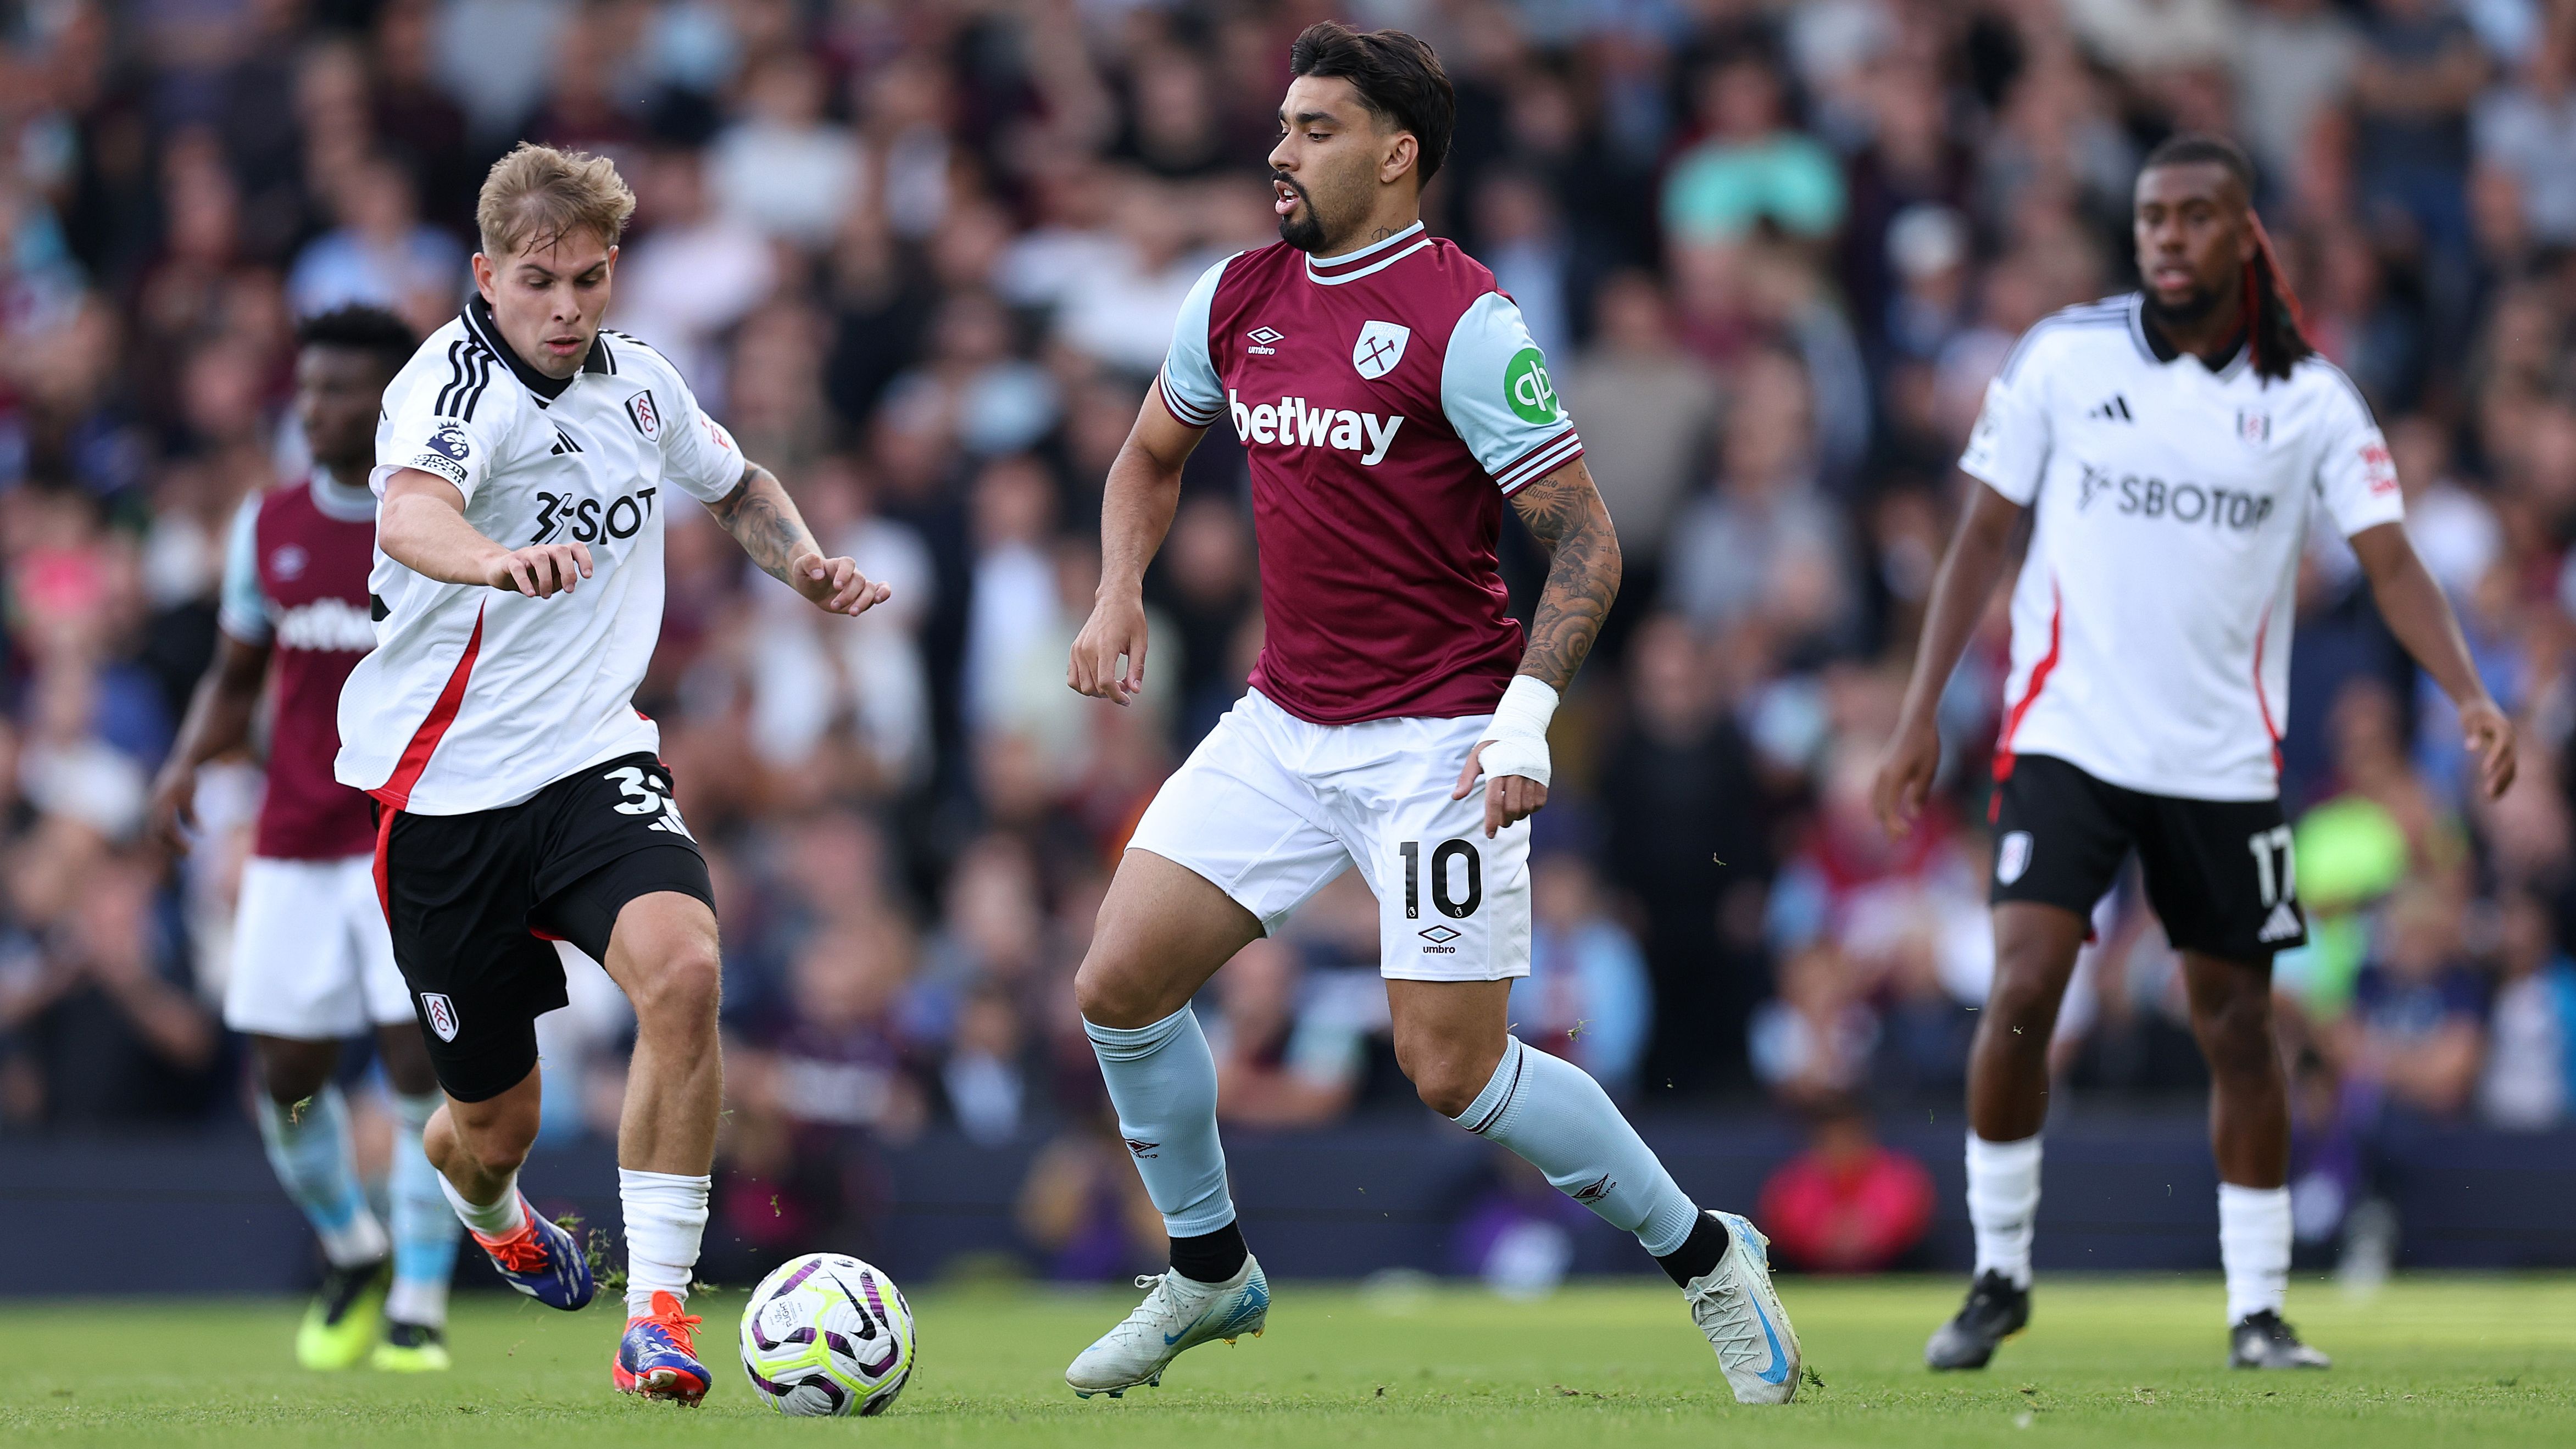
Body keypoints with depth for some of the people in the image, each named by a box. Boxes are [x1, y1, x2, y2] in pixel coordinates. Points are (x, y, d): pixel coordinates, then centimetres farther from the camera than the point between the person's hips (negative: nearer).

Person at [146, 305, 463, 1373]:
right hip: (296, 841, 4)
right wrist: (188, 761, 0)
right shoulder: (268, 525, 8)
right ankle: (352, 1254, 28)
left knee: (423, 1063, -14)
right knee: (285, 1081, 1)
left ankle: (420, 1304, -2)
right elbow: (236, 679, 18)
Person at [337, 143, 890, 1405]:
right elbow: (409, 514, -41)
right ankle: (489, 1207, 47)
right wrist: (499, 559, -62)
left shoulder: (637, 382, 4)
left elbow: (736, 482, 27)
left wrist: (803, 563, 6)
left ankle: (657, 1311, -21)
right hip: (445, 783, -4)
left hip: (594, 759, 4)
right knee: (494, 1120, 7)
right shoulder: (455, 385, -17)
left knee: (682, 969, -27)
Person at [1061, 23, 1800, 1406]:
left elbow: (1584, 537, -14)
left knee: (1453, 1072, -8)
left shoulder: (1462, 321, -15)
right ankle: (1211, 1275, 19)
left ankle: (1706, 1255, 11)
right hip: (1283, 722, 7)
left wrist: (1528, 718, -23)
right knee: (1117, 987, -1)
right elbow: (1153, 452, 23)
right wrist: (1118, 596, 6)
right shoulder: (1239, 295, 5)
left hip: (1436, 740, -7)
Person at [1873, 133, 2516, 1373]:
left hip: (2224, 753, 1)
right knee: (2024, 985, -15)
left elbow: (2389, 561, -5)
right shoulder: (2062, 358, -1)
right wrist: (1920, 711, -1)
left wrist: (2471, 698, -21)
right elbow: (1983, 535, 4)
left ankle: (2258, 1310, 16)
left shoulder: (2309, 399, 0)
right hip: (2068, 735, -1)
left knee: (2237, 1024, 5)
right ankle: (1999, 1274, 0)